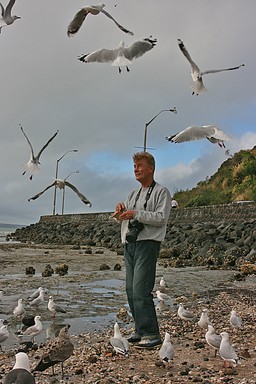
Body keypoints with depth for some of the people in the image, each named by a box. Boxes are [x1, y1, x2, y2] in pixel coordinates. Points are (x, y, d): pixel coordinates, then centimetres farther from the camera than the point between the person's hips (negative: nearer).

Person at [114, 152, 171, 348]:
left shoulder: (161, 192, 0)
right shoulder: (134, 194, 23)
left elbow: (162, 218, -13)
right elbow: (123, 217, 24)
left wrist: (136, 214, -18)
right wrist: (121, 210, 2)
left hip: (147, 243, -8)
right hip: (130, 244, 8)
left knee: (141, 290, -14)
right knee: (131, 290, 7)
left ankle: (151, 333, -7)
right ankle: (140, 329, 17)